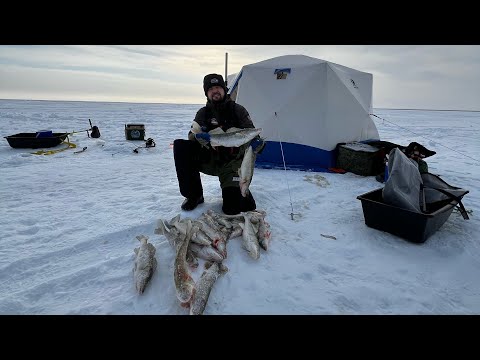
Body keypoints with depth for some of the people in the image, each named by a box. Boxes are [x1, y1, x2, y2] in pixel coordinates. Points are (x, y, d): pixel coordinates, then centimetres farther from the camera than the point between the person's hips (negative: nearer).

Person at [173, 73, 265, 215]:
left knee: (232, 208, -21)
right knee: (180, 146, -23)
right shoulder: (203, 113, 4)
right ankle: (194, 195, -10)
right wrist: (198, 136, -33)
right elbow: (192, 135, -7)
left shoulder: (238, 110, -1)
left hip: (232, 163, -2)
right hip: (209, 161, 3)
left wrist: (256, 142, -28)